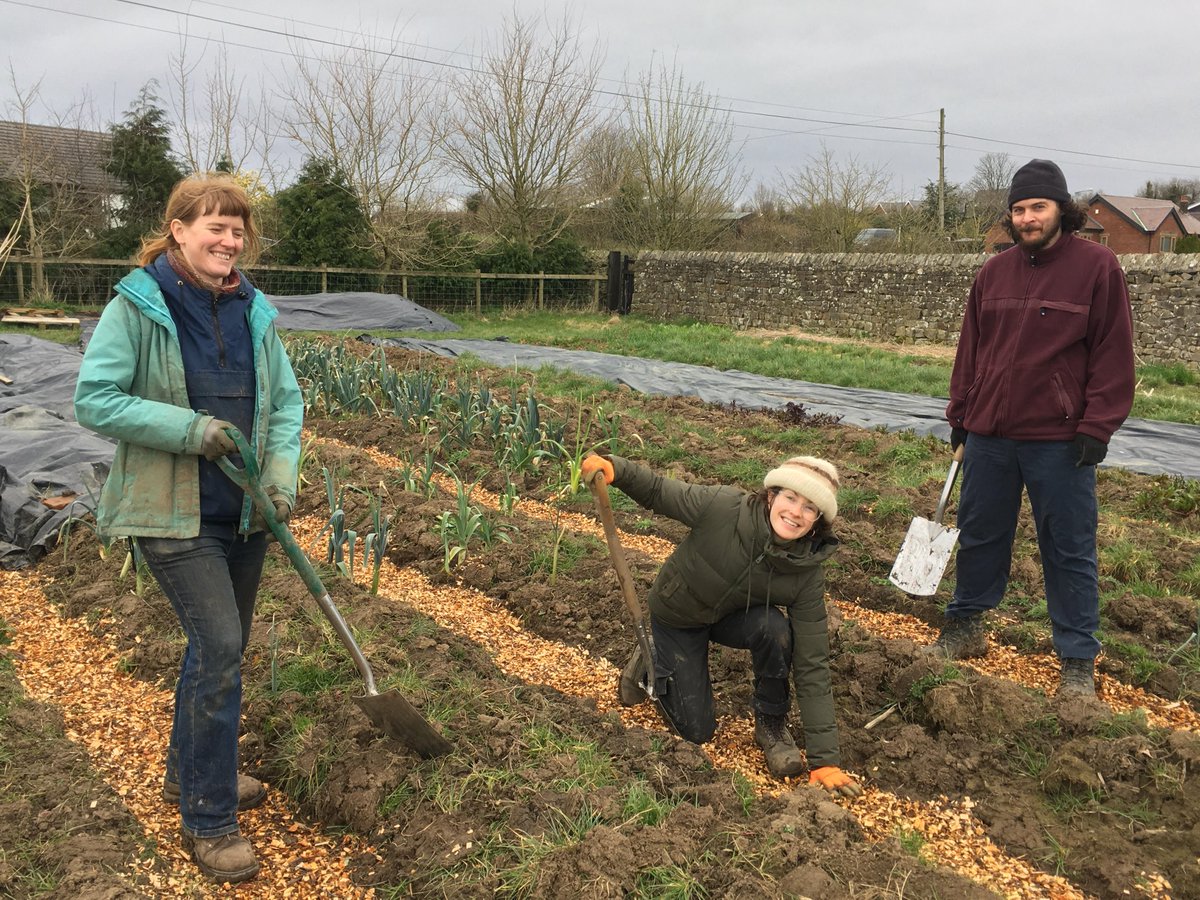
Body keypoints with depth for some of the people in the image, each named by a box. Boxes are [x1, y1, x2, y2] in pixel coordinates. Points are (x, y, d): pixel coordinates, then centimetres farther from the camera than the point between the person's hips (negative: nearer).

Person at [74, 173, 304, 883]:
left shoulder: (254, 311, 4)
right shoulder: (137, 306, -10)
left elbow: (286, 399, 7)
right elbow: (95, 400, -13)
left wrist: (282, 475, -8)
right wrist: (189, 429, -22)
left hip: (245, 511, 6)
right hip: (175, 512, -6)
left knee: (221, 649, 18)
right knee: (219, 649, -11)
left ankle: (192, 771, 41)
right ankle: (209, 820, 5)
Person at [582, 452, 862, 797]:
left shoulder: (807, 575, -27)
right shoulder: (722, 507, -34)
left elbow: (812, 666, -25)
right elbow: (658, 492, -18)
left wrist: (824, 760, -25)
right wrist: (614, 468, -40)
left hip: (732, 618, 1)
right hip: (676, 617, -1)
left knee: (774, 627, -33)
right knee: (697, 732, 1)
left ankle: (771, 724, -6)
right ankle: (651, 664, 31)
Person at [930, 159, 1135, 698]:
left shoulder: (1096, 267, -5)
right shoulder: (994, 273, 8)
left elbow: (1114, 354, -7)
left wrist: (1096, 426, -12)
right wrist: (960, 413, 11)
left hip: (1060, 442, -4)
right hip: (989, 435, 5)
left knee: (1069, 551, 4)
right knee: (979, 534, 15)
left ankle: (1078, 663, 16)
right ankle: (965, 627, 32)